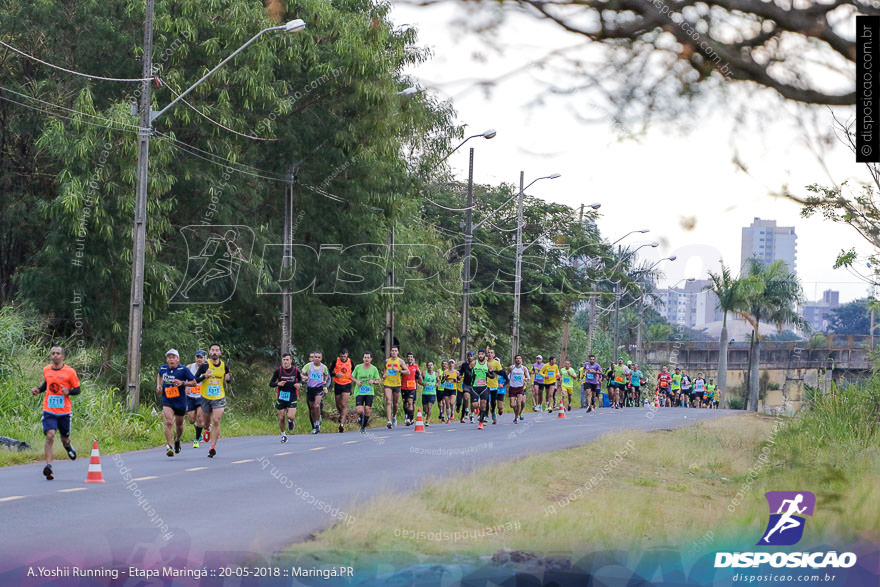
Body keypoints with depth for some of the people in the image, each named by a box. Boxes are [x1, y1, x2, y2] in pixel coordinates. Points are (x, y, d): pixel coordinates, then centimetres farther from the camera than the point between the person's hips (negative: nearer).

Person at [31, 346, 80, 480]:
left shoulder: (70, 372, -5)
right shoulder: (46, 370, 6)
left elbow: (77, 390, 1)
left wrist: (68, 392, -19)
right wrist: (38, 390, 8)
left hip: (64, 411, -1)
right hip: (49, 410, 1)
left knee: (65, 439, 13)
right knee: (50, 436, -18)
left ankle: (68, 446, 53)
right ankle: (49, 467, -21)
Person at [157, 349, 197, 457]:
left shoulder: (183, 369, -10)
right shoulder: (163, 368, 1)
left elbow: (194, 382, -7)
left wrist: (182, 383, -22)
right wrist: (158, 385, 9)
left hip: (180, 401, 0)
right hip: (167, 401, 0)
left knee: (179, 425, 16)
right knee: (168, 422, -21)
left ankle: (177, 440, 47)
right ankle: (169, 446, -24)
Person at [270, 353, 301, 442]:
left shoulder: (296, 370, -4)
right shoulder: (278, 370, -7)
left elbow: (300, 379, 16)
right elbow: (271, 383, -2)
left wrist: (299, 384, -7)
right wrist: (278, 384, -23)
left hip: (292, 397, 0)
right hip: (281, 397, 0)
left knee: (291, 416, -16)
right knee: (281, 418, 2)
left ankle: (290, 421, 22)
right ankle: (283, 435, 24)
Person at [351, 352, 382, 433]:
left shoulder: (374, 369, 0)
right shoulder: (358, 367, -1)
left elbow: (379, 381, 6)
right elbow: (352, 377, 12)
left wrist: (373, 382, -15)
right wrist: (356, 381, -8)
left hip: (369, 392, 1)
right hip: (359, 392, -1)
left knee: (367, 410, -7)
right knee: (359, 410, -14)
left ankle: (364, 427, 13)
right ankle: (360, 417, 23)